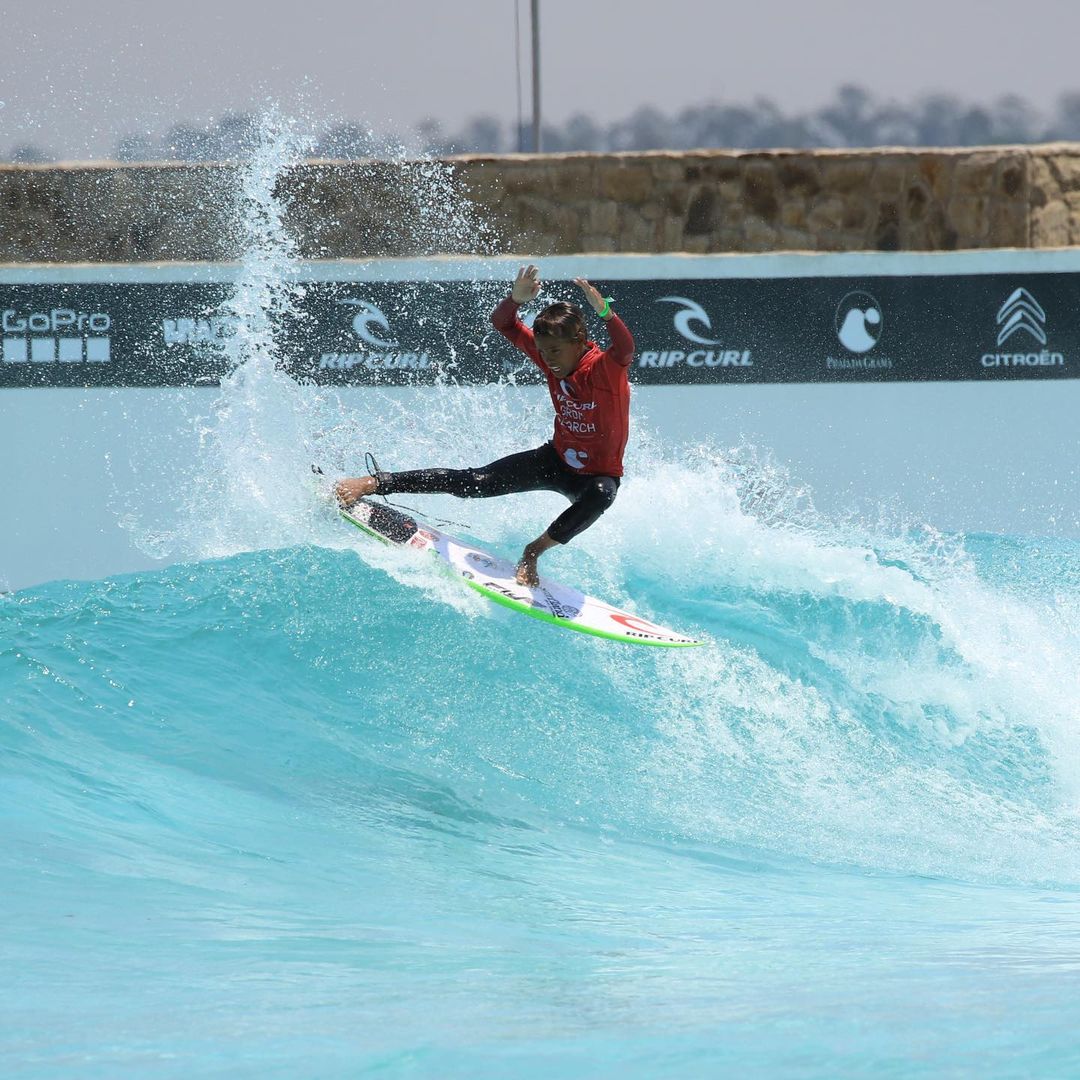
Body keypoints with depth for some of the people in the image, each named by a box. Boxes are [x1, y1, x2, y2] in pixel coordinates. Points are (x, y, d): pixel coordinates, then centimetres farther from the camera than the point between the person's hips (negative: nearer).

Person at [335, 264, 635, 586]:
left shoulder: (606, 367, -26)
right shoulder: (552, 360, -10)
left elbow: (625, 351, -50)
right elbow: (502, 324, -9)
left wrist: (604, 312, -67)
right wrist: (516, 299, -31)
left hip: (600, 472, -4)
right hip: (557, 459, 4)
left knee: (600, 496, -41)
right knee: (476, 482, -7)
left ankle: (533, 551, -28)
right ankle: (372, 483, -4)